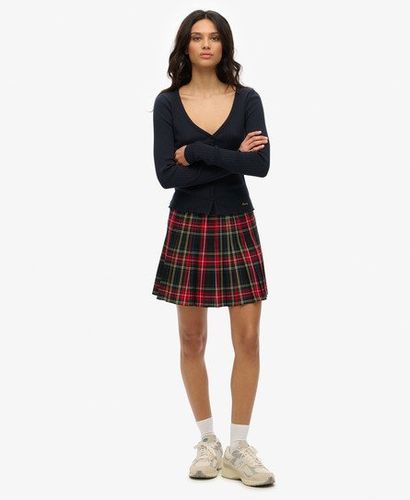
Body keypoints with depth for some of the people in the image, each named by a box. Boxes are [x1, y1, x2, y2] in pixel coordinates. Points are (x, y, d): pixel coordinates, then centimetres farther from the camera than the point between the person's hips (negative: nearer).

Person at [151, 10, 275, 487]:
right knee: (192, 340, 6)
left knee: (248, 340, -2)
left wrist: (195, 153, -16)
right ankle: (207, 443, 21)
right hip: (188, 228, 0)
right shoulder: (167, 102, -2)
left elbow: (261, 164, -15)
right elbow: (166, 174, -12)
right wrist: (232, 157, -14)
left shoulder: (247, 99, -1)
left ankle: (238, 448, 10)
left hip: (237, 227, 1)